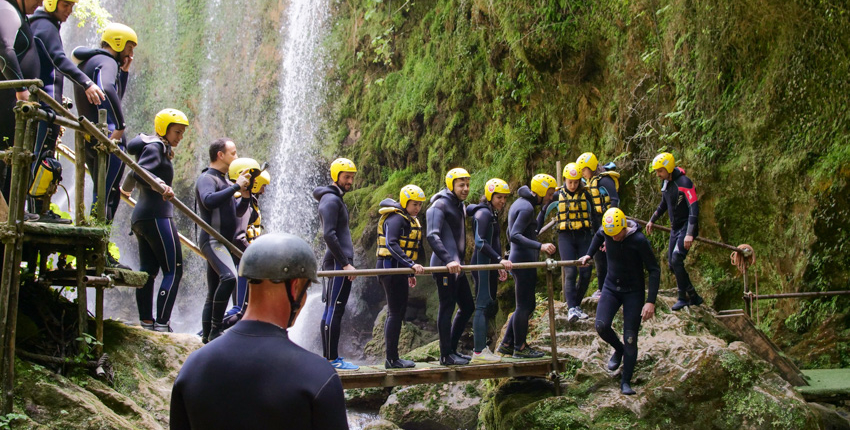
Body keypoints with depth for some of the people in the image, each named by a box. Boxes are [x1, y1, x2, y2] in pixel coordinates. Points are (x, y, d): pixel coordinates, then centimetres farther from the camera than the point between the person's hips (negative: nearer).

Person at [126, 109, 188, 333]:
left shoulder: (157, 148, 19)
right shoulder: (155, 148, -9)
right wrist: (160, 184, -41)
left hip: (141, 217, 10)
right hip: (157, 215, -10)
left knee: (148, 270, 8)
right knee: (173, 270, -9)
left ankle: (146, 322, 9)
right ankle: (162, 324, -13)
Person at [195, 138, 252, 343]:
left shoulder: (225, 181, 22)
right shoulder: (206, 178, -6)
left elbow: (238, 212, 24)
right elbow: (209, 201, -27)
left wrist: (246, 195, 5)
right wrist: (236, 186, -23)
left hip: (226, 242, 10)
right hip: (212, 240, -10)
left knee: (214, 292, 10)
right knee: (228, 277, -29)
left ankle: (206, 335, 14)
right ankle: (215, 330, -25)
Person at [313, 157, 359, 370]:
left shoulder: (336, 199, 21)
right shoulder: (331, 200, -10)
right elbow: (329, 235, -20)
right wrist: (345, 263, -20)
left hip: (336, 263, 10)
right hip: (337, 263, -10)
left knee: (331, 311, 11)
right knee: (335, 310, -10)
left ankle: (330, 357, 15)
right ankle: (331, 359, -9)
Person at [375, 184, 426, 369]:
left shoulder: (410, 220, 19)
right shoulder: (396, 218, -13)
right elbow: (391, 244, -26)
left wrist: (410, 274, 24)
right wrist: (411, 264, -33)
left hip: (399, 269, 10)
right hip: (391, 267, -10)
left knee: (395, 312, 11)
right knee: (396, 313, -9)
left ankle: (392, 358, 16)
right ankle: (392, 359, -6)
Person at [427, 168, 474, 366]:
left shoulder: (460, 206, 19)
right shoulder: (440, 205, -10)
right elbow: (432, 236, -22)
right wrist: (448, 260, -30)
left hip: (457, 265, 10)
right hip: (444, 266, -10)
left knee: (467, 307, 12)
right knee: (447, 307, -6)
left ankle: (452, 348, 21)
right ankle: (446, 355, 0)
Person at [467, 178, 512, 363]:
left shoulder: (492, 214, 19)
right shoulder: (484, 213, -12)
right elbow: (480, 242, -22)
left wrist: (500, 267, 23)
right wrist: (500, 260, -26)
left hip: (490, 265, 10)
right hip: (482, 265, -10)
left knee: (489, 306, 11)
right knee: (483, 305, -13)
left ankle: (481, 348, 16)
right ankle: (478, 352, -15)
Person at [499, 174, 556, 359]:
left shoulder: (519, 204, 16)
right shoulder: (526, 208, -16)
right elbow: (515, 235, -26)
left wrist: (544, 210, 19)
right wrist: (540, 246, -34)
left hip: (518, 259, 10)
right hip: (524, 261, -10)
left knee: (526, 305, 16)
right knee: (524, 306, -2)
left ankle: (506, 344, 19)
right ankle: (520, 347, 6)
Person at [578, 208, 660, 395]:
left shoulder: (639, 240, -23)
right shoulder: (605, 232, -10)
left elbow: (654, 270, -18)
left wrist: (650, 302, -23)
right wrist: (589, 255, 10)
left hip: (634, 293, -4)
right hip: (611, 288, 4)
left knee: (630, 339, -5)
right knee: (601, 326, -17)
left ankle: (625, 382, 7)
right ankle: (618, 350, 15)